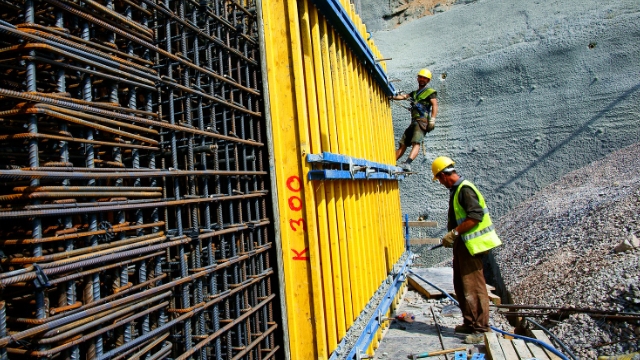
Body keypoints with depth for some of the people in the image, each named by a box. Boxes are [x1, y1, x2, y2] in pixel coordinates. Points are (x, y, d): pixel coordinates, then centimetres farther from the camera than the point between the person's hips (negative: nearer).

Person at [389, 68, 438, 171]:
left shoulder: (430, 92, 10)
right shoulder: (414, 93, 29)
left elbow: (435, 105, -4)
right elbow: (404, 96, 15)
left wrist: (432, 119, -19)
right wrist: (392, 97, -4)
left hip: (422, 121, -7)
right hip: (414, 121, 7)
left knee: (416, 143, -24)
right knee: (403, 144, 3)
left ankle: (407, 163, -42)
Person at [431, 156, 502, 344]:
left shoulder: (465, 189, -17)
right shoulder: (457, 190, 14)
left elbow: (476, 216, -26)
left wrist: (454, 232, -23)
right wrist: (452, 237, 17)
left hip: (470, 245, -11)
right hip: (461, 244, 11)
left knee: (473, 287, -4)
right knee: (461, 286, 16)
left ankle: (481, 328, 7)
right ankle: (469, 323, 28)